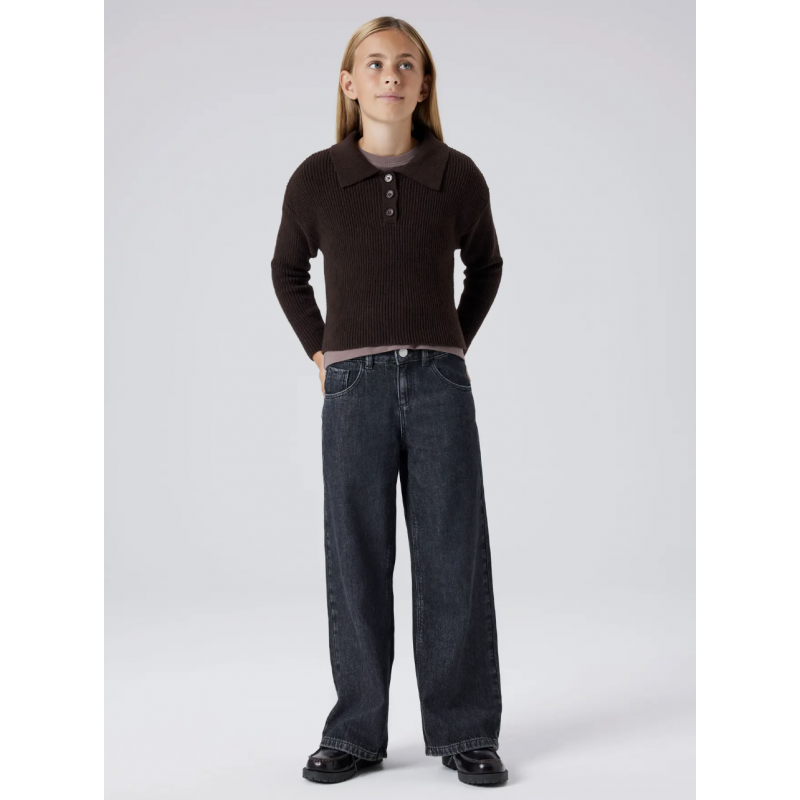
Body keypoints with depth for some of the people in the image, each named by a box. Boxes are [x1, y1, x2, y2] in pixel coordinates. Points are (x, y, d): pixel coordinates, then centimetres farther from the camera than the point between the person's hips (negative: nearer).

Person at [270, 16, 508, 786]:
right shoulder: (316, 179, 2)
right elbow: (288, 270, 18)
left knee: (454, 557, 2)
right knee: (356, 560, 5)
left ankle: (466, 731, 16)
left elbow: (485, 267, 20)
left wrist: (453, 345, 12)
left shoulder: (458, 177, 3)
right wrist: (320, 352, 11)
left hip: (440, 384, 0)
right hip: (354, 386, 0)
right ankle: (355, 733, 18)